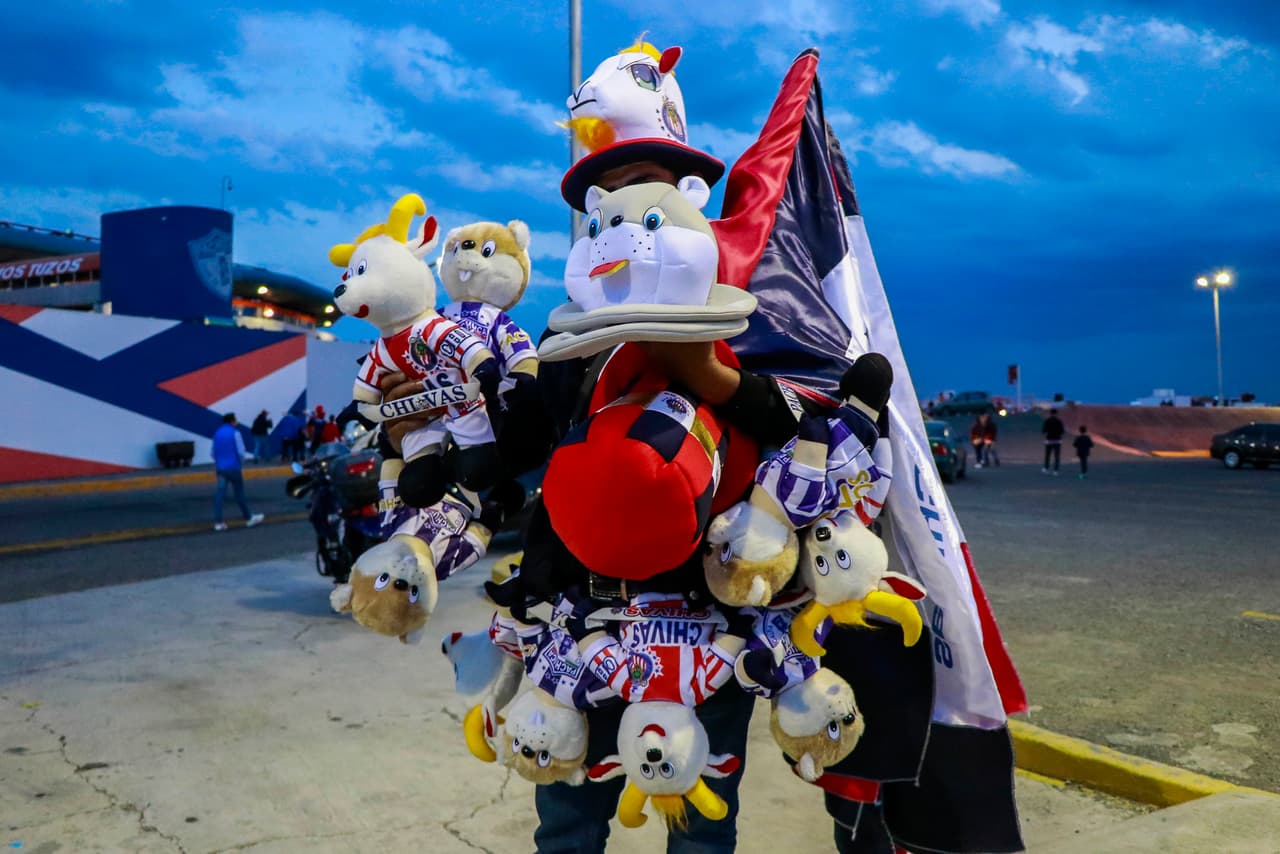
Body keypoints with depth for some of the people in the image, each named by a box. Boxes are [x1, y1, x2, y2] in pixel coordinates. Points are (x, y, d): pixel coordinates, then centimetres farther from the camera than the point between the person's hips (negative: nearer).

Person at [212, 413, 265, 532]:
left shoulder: (217, 433, 8)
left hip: (220, 467, 5)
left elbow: (213, 452, 11)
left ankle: (218, 522, -2)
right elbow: (241, 452, -11)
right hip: (233, 467, -5)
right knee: (239, 494, 5)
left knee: (220, 494, 2)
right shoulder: (235, 433, -9)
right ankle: (248, 518, 17)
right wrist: (241, 460, 9)